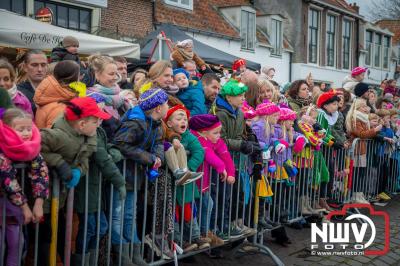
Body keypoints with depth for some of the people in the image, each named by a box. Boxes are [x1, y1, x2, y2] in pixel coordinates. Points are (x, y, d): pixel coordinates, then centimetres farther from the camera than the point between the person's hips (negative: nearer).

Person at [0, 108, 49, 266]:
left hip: (15, 200, 5)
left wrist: (38, 204, -19)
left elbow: (41, 172, -12)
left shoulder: (31, 147, -11)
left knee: (17, 240, 9)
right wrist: (25, 207, -21)